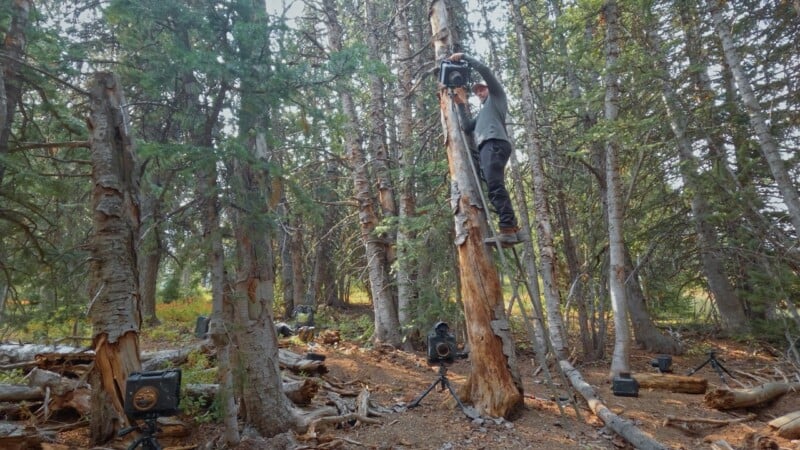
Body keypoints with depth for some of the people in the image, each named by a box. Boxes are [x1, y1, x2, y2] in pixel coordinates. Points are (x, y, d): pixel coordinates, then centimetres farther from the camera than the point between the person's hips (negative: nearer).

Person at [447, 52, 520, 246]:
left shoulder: (497, 95, 22)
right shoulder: (483, 113, 41)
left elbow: (484, 69, 9)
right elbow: (467, 127, 24)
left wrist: (463, 57, 16)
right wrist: (461, 105, 24)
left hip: (495, 144, -9)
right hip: (485, 147, 9)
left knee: (495, 186, -24)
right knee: (494, 188, -4)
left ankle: (508, 229, -34)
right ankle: (512, 228, -12)